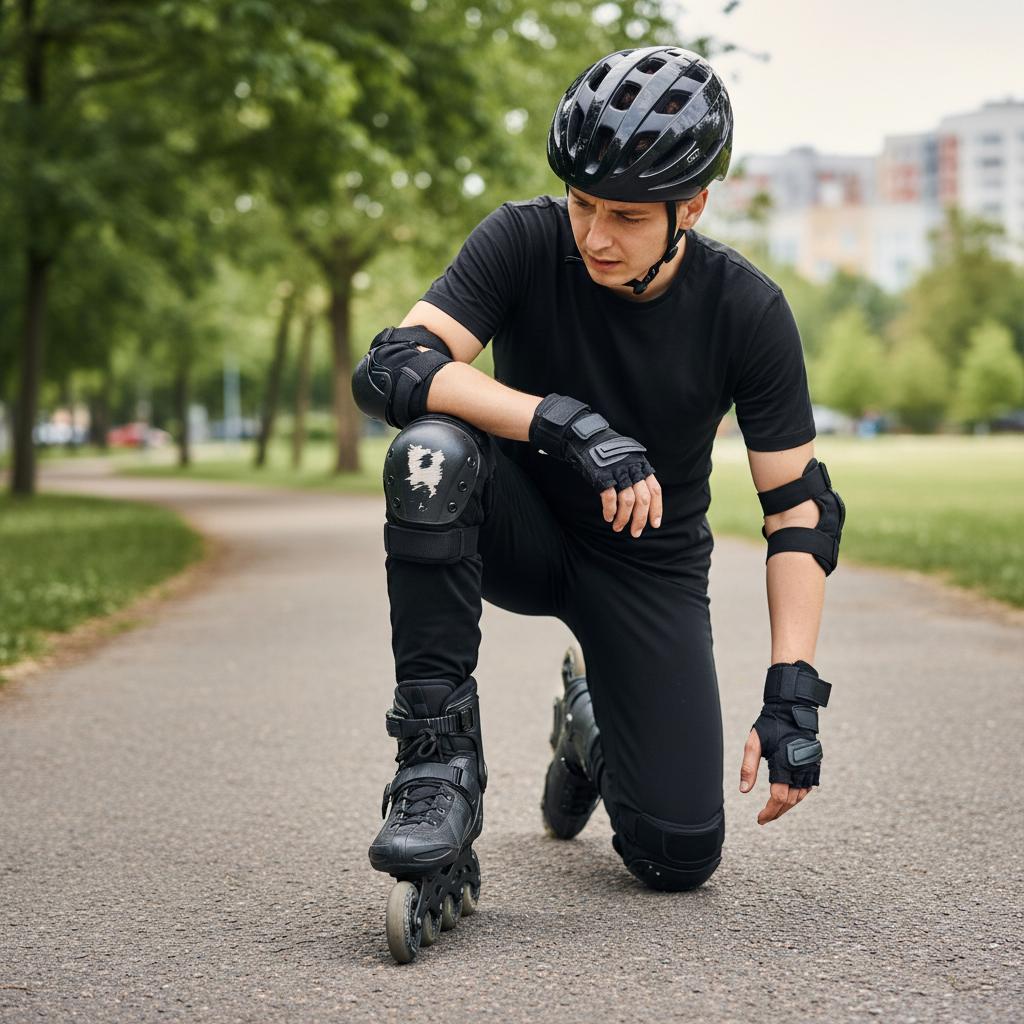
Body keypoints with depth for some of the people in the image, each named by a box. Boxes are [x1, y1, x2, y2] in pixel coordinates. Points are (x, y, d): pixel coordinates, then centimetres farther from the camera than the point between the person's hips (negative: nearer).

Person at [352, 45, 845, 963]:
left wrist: (793, 694, -22)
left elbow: (799, 507, -12)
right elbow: (390, 368, -31)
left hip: (650, 566, 1)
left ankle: (593, 719, 27)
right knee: (431, 454, -36)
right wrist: (564, 424, -43)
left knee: (679, 859, -9)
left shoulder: (746, 311, -16)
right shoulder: (526, 242, -18)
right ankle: (439, 766, -27)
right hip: (522, 533, -1)